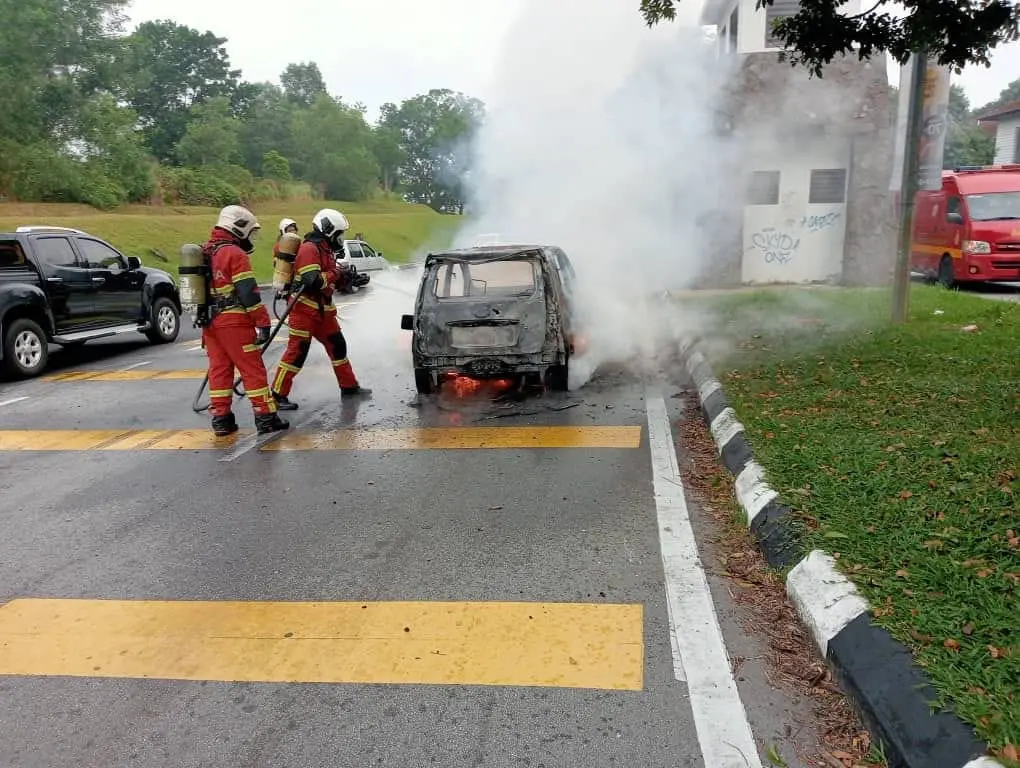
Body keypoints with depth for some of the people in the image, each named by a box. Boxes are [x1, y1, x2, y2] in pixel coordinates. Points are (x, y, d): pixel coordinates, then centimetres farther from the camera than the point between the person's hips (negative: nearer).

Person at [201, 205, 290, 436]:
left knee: (219, 369, 11)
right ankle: (266, 417, 0)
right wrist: (263, 323, -14)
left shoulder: (204, 252, 15)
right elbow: (249, 293, -16)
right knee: (253, 369, -2)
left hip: (210, 322, 8)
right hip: (234, 322, -8)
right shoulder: (235, 254, -11)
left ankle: (221, 419, 13)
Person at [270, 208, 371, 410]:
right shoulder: (309, 249, -16)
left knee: (337, 345, 15)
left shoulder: (325, 249, 15)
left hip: (322, 310, 10)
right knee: (297, 351, -8)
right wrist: (335, 274, -15)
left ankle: (349, 386, 28)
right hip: (304, 308, -10)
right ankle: (278, 395, -1)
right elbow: (313, 281, -26)